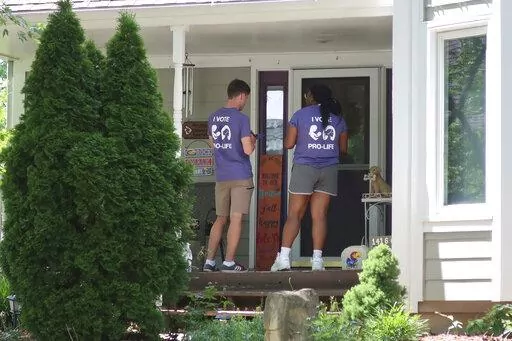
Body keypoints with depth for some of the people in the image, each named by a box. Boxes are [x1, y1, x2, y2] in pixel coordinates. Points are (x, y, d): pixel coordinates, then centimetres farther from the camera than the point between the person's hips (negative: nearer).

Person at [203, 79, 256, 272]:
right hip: (241, 176, -6)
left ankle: (209, 261, 9)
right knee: (236, 218, -3)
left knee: (220, 219, 13)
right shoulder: (241, 119, -11)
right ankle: (229, 262, -6)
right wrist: (252, 141, 6)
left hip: (221, 176, 6)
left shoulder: (213, 118, 8)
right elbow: (247, 150, -16)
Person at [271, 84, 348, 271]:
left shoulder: (300, 114, -1)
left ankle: (284, 257, -9)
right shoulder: (337, 118, 8)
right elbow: (343, 149, 13)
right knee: (319, 215, 2)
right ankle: (317, 259, -3)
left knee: (294, 214, -1)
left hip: (304, 167, -3)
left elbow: (288, 144, -2)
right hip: (329, 170, 3)